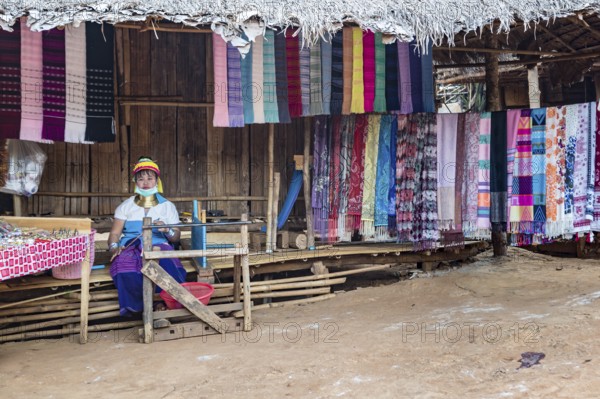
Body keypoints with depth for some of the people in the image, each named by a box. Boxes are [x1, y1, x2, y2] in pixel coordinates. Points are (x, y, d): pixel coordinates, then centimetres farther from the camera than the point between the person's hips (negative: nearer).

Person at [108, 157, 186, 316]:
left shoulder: (168, 206, 17)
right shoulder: (126, 206, 19)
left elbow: (176, 237, 13)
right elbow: (114, 233, 10)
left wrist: (167, 231, -11)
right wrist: (114, 247, -13)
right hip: (131, 248, 0)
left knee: (168, 263, -38)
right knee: (125, 270, -37)